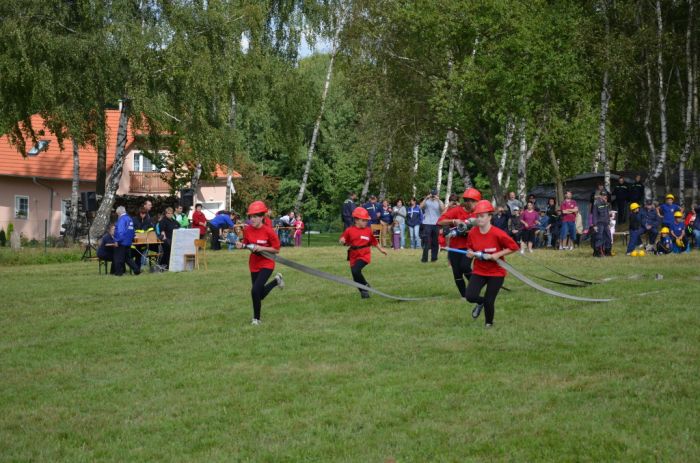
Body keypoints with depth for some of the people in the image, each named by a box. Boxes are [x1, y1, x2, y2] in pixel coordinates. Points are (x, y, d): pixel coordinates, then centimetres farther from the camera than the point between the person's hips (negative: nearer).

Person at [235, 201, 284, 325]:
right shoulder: (247, 230, -6)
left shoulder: (268, 231, -19)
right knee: (260, 295, 14)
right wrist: (241, 245, -12)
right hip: (254, 265, 6)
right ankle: (276, 281, 44)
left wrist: (262, 248, -25)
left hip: (267, 264, -6)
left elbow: (276, 250, -13)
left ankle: (256, 318, 0)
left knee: (255, 291, -21)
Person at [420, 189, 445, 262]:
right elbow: (421, 207, -13)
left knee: (435, 242, 6)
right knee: (426, 241, -6)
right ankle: (424, 258, -5)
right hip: (427, 224, -2)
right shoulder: (426, 201, 4)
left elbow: (443, 209, -11)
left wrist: (438, 200, -18)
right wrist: (426, 198, -19)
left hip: (436, 224, 2)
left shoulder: (439, 202, 7)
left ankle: (434, 257, 12)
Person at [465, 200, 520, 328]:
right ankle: (481, 302, 23)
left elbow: (514, 247, -13)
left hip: (496, 272, -4)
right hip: (479, 271, 4)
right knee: (470, 296, -14)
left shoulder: (498, 234, -20)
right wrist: (470, 252, -9)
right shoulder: (472, 233, -6)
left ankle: (489, 324, 25)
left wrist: (498, 254, -21)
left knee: (489, 301, -4)